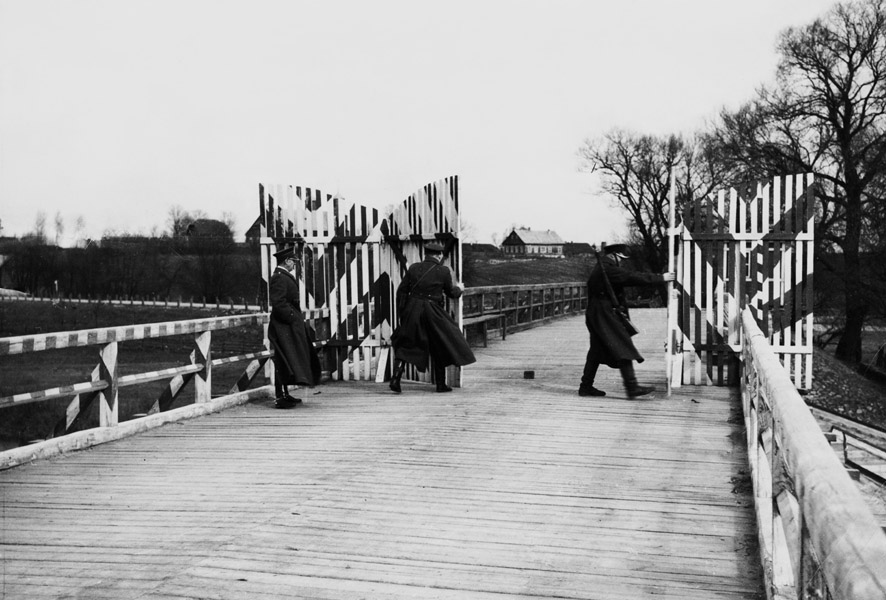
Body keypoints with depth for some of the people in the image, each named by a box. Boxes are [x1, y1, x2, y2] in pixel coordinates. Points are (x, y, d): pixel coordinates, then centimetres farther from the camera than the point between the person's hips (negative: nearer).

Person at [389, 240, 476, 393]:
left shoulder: (413, 268, 2)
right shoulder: (443, 271, -5)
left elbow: (402, 290, 3)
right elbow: (450, 292, 6)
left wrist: (401, 312, 11)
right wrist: (459, 289, 28)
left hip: (412, 311, 2)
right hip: (432, 313, -2)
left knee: (404, 345, 12)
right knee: (440, 348, 14)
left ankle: (396, 376, -6)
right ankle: (441, 384, 17)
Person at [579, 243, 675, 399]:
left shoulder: (602, 268, 19)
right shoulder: (607, 268, -14)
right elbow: (632, 277, -18)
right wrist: (660, 278, -13)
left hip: (596, 315, 11)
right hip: (603, 314, -11)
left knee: (597, 351, 13)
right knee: (623, 348, -12)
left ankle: (586, 386, 16)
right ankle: (632, 387, -16)